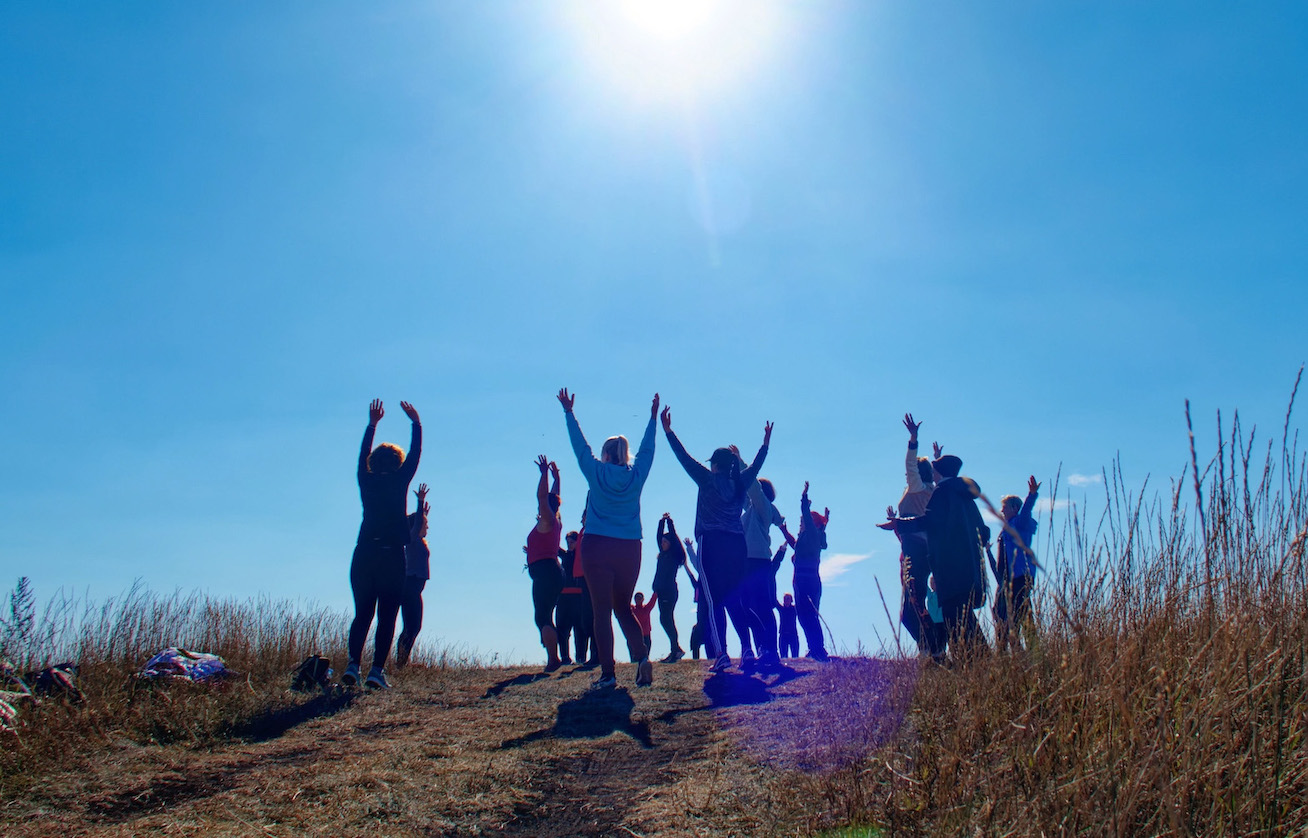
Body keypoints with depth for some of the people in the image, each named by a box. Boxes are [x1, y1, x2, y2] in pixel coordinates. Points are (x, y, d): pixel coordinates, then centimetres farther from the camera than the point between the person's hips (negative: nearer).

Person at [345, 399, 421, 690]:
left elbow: (363, 454, 25)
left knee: (362, 614, 10)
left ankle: (353, 664, -3)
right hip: (391, 556, -3)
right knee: (387, 617, -1)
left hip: (363, 555, 4)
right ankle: (377, 671, -8)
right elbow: (415, 455, 12)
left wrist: (372, 424, 36)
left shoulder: (366, 481, 8)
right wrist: (416, 423, 24)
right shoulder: (399, 481, 0)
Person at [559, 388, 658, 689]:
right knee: (623, 607, 16)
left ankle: (608, 673, -4)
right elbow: (647, 449, 20)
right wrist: (653, 419, 32)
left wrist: (569, 412, 22)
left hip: (597, 548, -3)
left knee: (602, 611, 0)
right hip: (629, 549, 3)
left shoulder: (597, 473, 0)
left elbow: (580, 445, 11)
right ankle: (641, 656, -6)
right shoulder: (636, 475, 4)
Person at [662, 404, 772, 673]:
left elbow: (685, 457, 1)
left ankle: (721, 654, -15)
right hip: (737, 544, 5)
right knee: (735, 600, 14)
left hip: (712, 543, -5)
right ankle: (746, 649, 8)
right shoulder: (740, 483, 12)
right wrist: (766, 443, 45)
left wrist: (667, 430, 7)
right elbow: (755, 465, 30)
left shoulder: (708, 479, 1)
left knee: (715, 600, -7)